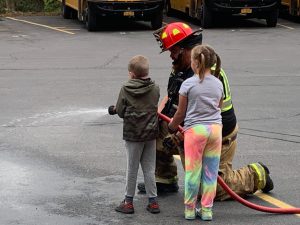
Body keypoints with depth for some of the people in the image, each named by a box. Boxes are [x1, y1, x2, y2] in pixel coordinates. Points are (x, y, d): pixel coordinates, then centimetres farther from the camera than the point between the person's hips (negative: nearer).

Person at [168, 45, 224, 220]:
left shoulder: (188, 84, -7)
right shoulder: (218, 84, 6)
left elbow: (181, 113, -1)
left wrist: (172, 126, 16)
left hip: (195, 129, -3)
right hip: (215, 128, 3)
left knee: (192, 171, 6)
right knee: (210, 171, 8)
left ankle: (190, 210, 13)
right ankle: (207, 210, 13)